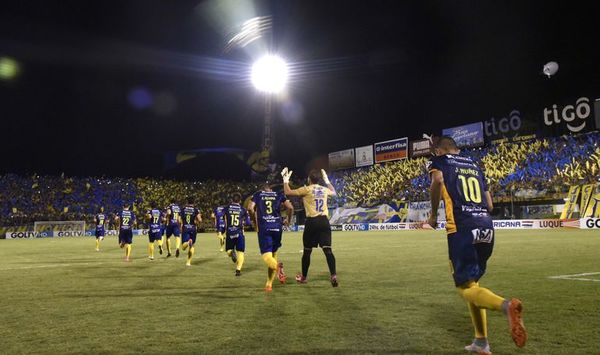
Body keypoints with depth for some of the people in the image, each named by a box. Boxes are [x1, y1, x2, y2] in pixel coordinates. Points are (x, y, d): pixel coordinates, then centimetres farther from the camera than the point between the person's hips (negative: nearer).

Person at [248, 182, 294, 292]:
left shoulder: (257, 195, 12)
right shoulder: (279, 195, 14)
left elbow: (250, 208, -3)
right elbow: (290, 207, 2)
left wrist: (255, 222, 11)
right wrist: (288, 220, 19)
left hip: (264, 227, -2)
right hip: (277, 227, 2)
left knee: (267, 255, -5)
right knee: (273, 253, 15)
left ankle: (277, 266, -40)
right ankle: (269, 284, 14)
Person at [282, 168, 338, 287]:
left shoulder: (306, 189, -1)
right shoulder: (324, 189, 13)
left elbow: (288, 192, 0)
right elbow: (334, 192, 37)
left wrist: (286, 180, 13)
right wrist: (327, 180, 44)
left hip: (312, 222, -3)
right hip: (324, 221, 3)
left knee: (307, 251, 11)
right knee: (328, 250, -3)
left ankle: (303, 277, 25)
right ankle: (333, 275, -17)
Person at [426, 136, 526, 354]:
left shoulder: (439, 161, 8)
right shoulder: (474, 165, 24)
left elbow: (438, 180, -17)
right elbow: (489, 205, 20)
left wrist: (433, 215, -6)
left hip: (461, 228, -6)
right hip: (487, 226, 6)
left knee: (465, 287, -2)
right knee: (472, 281, 18)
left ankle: (506, 306, -30)